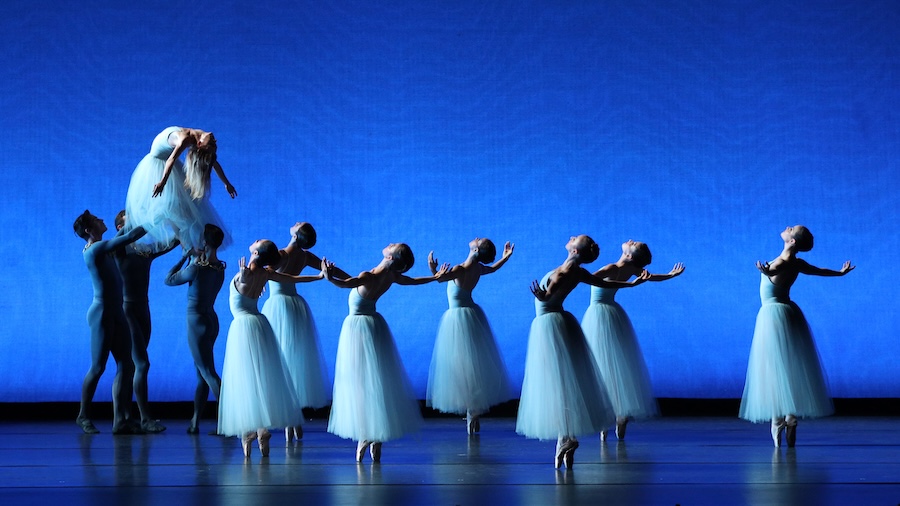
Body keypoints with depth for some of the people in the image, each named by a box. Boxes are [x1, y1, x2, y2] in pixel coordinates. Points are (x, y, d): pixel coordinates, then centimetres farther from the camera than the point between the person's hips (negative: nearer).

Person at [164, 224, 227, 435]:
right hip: (211, 320, 8)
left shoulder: (197, 268, -19)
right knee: (201, 372, 12)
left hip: (197, 321, -8)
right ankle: (195, 422, 17)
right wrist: (193, 256, 17)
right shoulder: (219, 268, 2)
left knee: (208, 372, -6)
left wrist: (184, 257, 0)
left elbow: (169, 280, -6)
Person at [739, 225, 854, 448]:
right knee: (792, 370, 5)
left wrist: (765, 270, -64)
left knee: (774, 370, -7)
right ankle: (791, 423, 3)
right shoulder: (797, 264, 5)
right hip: (788, 312, 7)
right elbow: (819, 270, 24)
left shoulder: (782, 263, -16)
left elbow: (772, 271, -41)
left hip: (773, 314, -7)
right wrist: (841, 272, 44)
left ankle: (778, 425, -10)